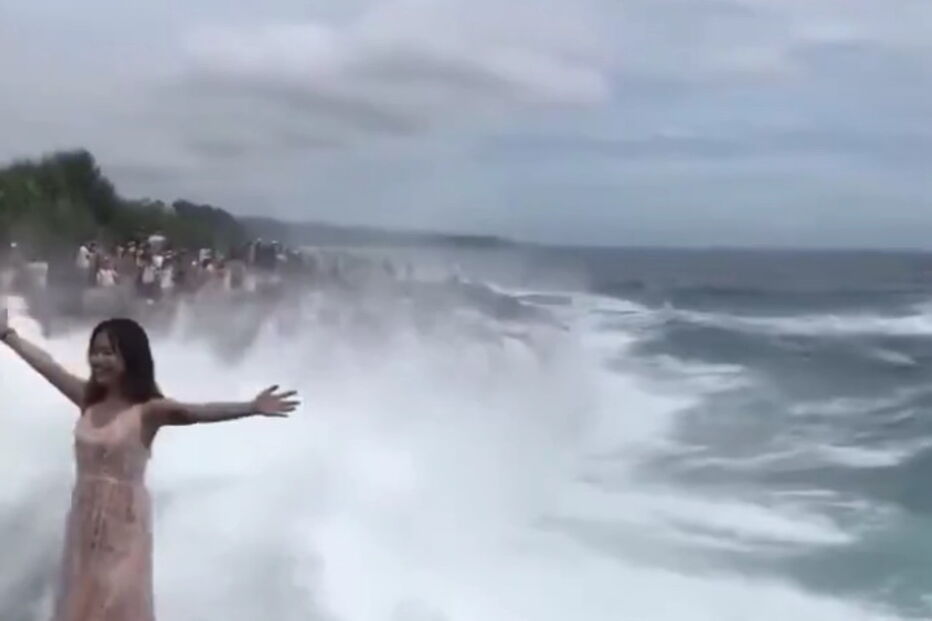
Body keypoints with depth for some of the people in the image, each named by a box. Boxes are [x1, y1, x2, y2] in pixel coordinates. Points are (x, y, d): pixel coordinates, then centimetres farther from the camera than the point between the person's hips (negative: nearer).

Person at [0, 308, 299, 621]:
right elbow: (47, 365, 12)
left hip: (125, 522, -6)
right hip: (85, 517, 6)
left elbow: (197, 412, -31)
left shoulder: (147, 410, -17)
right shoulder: (88, 399, 1)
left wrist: (252, 407, -47)